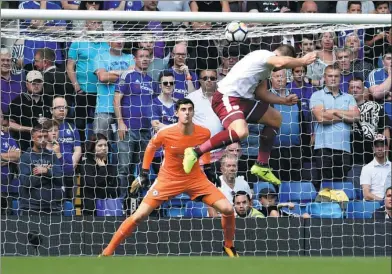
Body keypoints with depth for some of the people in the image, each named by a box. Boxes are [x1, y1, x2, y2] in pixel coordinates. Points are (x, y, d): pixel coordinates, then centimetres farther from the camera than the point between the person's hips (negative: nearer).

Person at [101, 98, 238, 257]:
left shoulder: (204, 133, -16)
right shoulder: (165, 133, -21)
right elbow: (151, 147, 2)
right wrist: (144, 173, 4)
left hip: (195, 179, 2)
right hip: (168, 179, -2)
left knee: (227, 209, -10)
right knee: (139, 216, -11)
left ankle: (229, 246, 17)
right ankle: (107, 253, 0)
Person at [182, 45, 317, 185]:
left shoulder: (266, 65, 20)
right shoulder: (264, 55, -11)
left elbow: (261, 93, 24)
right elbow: (282, 62, -32)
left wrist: (284, 100, 19)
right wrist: (302, 61, -16)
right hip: (226, 98, -11)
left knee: (275, 118, 22)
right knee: (241, 132, -36)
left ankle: (261, 165, 22)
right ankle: (195, 152, -28)